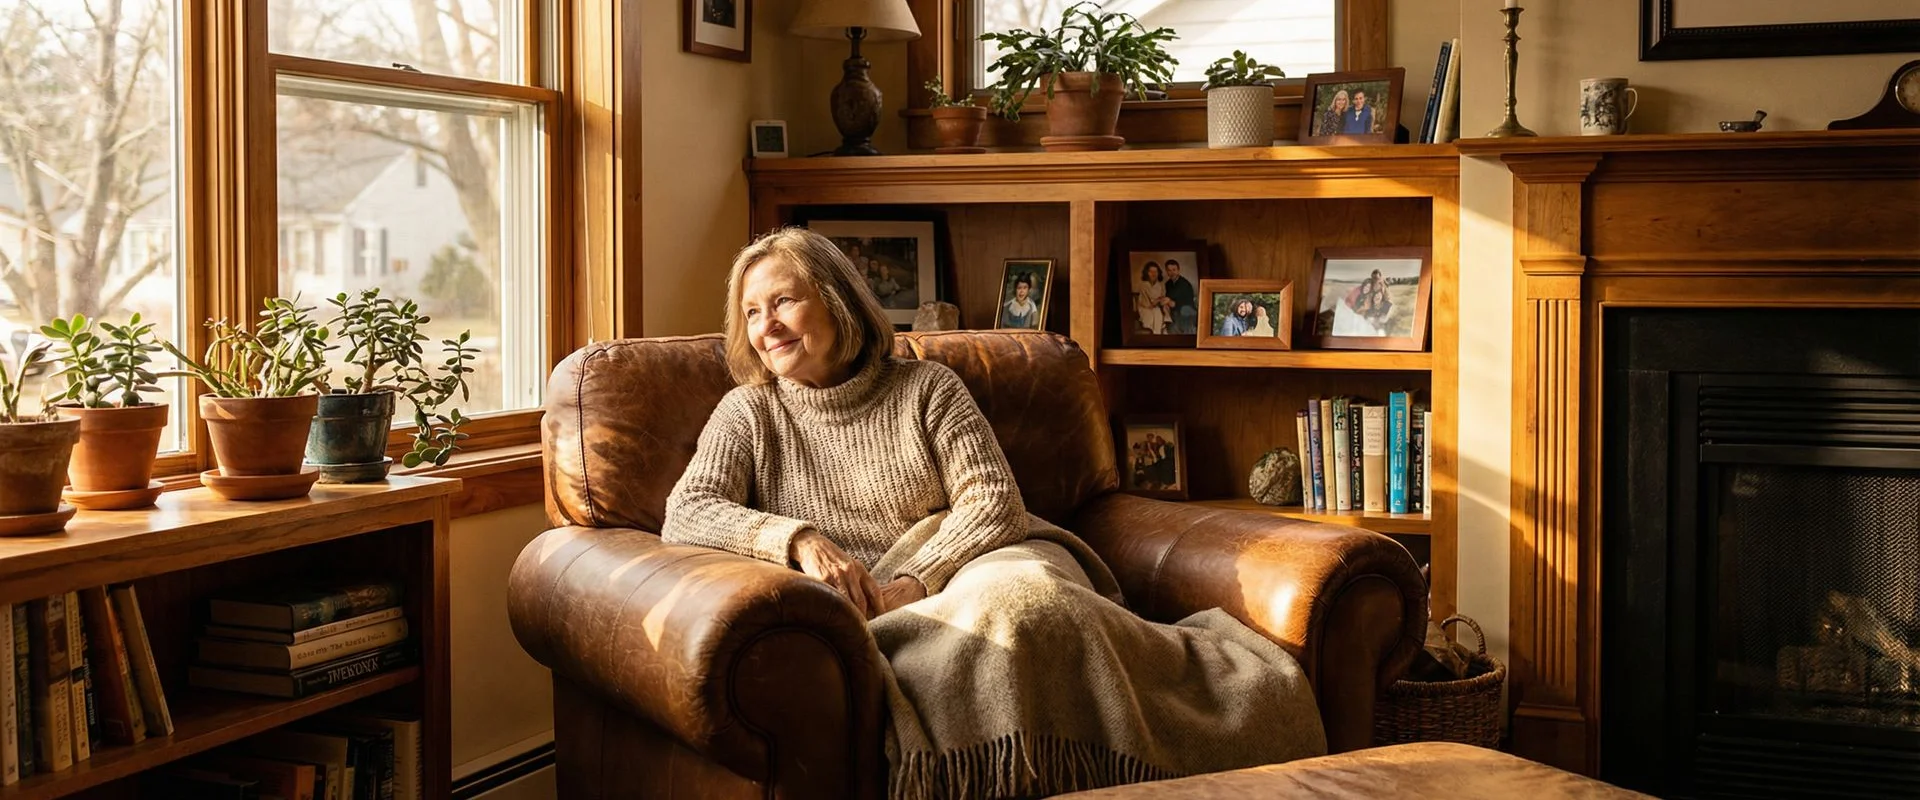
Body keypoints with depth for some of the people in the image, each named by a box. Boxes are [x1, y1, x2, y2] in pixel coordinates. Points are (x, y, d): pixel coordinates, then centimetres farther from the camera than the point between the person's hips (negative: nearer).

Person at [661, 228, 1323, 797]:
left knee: (1011, 597, -41)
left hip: (978, 560, 0)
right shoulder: (750, 414, 15)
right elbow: (684, 516, 1)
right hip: (864, 611, 0)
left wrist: (910, 585, -14)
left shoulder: (927, 387, 13)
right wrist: (797, 538, -16)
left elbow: (994, 500, 2)